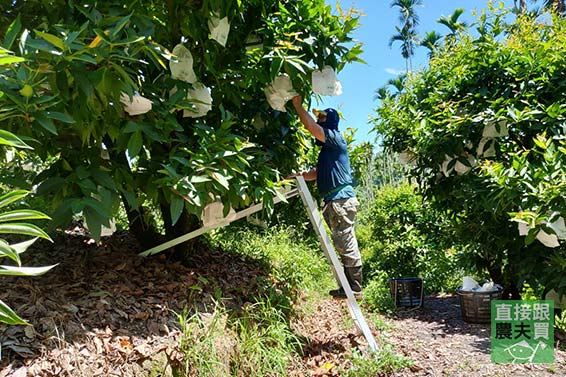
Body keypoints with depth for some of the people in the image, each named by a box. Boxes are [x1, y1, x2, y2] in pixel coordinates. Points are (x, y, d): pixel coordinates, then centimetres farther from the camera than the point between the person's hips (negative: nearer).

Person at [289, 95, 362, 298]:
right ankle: (351, 287, 18)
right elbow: (315, 173, 28)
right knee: (345, 245, 12)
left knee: (346, 245, -7)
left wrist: (298, 104, -6)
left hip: (341, 200, -10)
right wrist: (296, 176, 21)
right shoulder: (328, 148, 24)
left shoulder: (336, 137, -4)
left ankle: (354, 287, -1)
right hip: (336, 201, 10)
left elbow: (311, 127, -16)